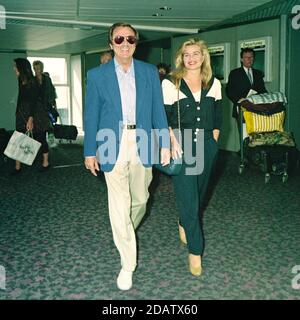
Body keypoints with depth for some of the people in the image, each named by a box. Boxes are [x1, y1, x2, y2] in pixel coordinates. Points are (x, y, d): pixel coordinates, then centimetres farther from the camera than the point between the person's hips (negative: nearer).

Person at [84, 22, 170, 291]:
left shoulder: (150, 72, 5)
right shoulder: (97, 75, 1)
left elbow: (158, 110, 6)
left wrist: (165, 144, 2)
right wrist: (90, 151, 0)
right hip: (113, 146, -2)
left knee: (140, 199, 15)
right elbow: (91, 116, 2)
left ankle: (127, 233, 47)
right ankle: (127, 264, 10)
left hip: (142, 144, 2)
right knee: (119, 206, -2)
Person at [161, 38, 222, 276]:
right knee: (188, 198, -7)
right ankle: (195, 251, 4)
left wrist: (213, 139, 5)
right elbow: (163, 116, -3)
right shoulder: (171, 83, -3)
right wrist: (173, 141, -11)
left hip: (206, 144, 4)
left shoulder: (213, 83, 7)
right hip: (181, 144, -4)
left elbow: (218, 115, 13)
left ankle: (184, 223, 47)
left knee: (199, 193, 16)